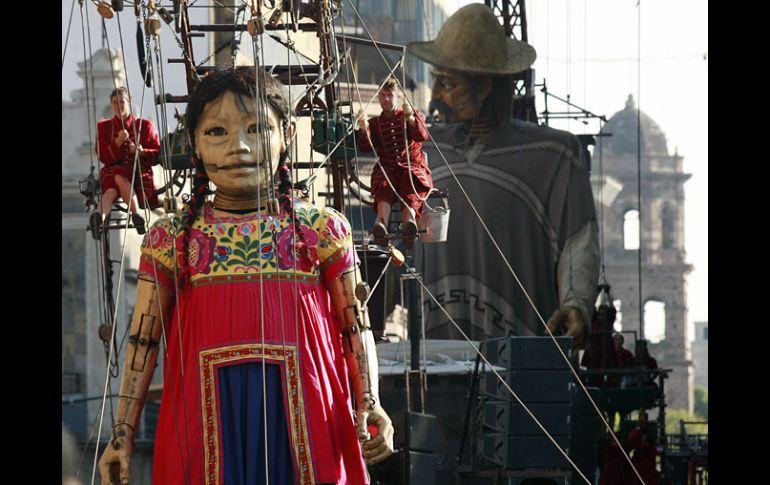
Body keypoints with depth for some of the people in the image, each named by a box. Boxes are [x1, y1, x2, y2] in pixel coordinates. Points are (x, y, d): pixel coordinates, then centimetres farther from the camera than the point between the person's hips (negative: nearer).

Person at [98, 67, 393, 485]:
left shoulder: (322, 230, 4)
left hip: (306, 419, 0)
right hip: (207, 424, 0)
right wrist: (123, 433, 2)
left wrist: (369, 404, -9)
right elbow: (143, 341, 6)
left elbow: (355, 328, 5)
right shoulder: (172, 239, 5)